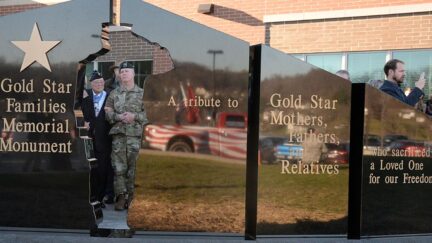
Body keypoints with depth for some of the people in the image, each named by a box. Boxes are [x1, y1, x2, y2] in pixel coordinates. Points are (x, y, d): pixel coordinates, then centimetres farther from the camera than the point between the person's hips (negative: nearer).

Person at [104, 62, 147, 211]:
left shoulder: (142, 93, 6)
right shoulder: (114, 94, 13)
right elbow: (107, 112, 7)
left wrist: (134, 116, -11)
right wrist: (118, 117, -10)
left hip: (135, 134, -2)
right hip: (118, 133, 2)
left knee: (133, 167, 0)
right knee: (118, 167, -1)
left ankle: (131, 196, 8)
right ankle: (121, 197, 3)